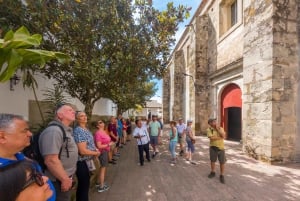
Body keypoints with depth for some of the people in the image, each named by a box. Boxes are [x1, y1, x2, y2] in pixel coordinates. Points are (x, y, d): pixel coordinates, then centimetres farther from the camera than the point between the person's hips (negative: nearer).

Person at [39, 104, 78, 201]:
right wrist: (65, 179, -22)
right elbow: (51, 160, -30)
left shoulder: (66, 130, 9)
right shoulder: (54, 130, -24)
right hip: (58, 181, -10)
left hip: (66, 177, 10)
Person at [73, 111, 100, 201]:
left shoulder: (86, 129, 6)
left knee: (82, 185, 24)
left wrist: (95, 149, 2)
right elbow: (82, 151, -28)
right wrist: (96, 153, -13)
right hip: (82, 163, -9)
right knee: (84, 186, 7)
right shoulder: (79, 131, -24)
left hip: (86, 162, 9)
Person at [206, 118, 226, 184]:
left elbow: (223, 136, -14)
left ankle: (222, 175, 21)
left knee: (222, 162, 4)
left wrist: (218, 129, -17)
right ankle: (213, 172, 35)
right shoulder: (209, 129, -9)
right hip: (213, 147, -1)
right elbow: (211, 138, -22)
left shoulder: (220, 128, 0)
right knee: (212, 161, 14)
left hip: (221, 147, 1)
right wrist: (220, 137, -14)